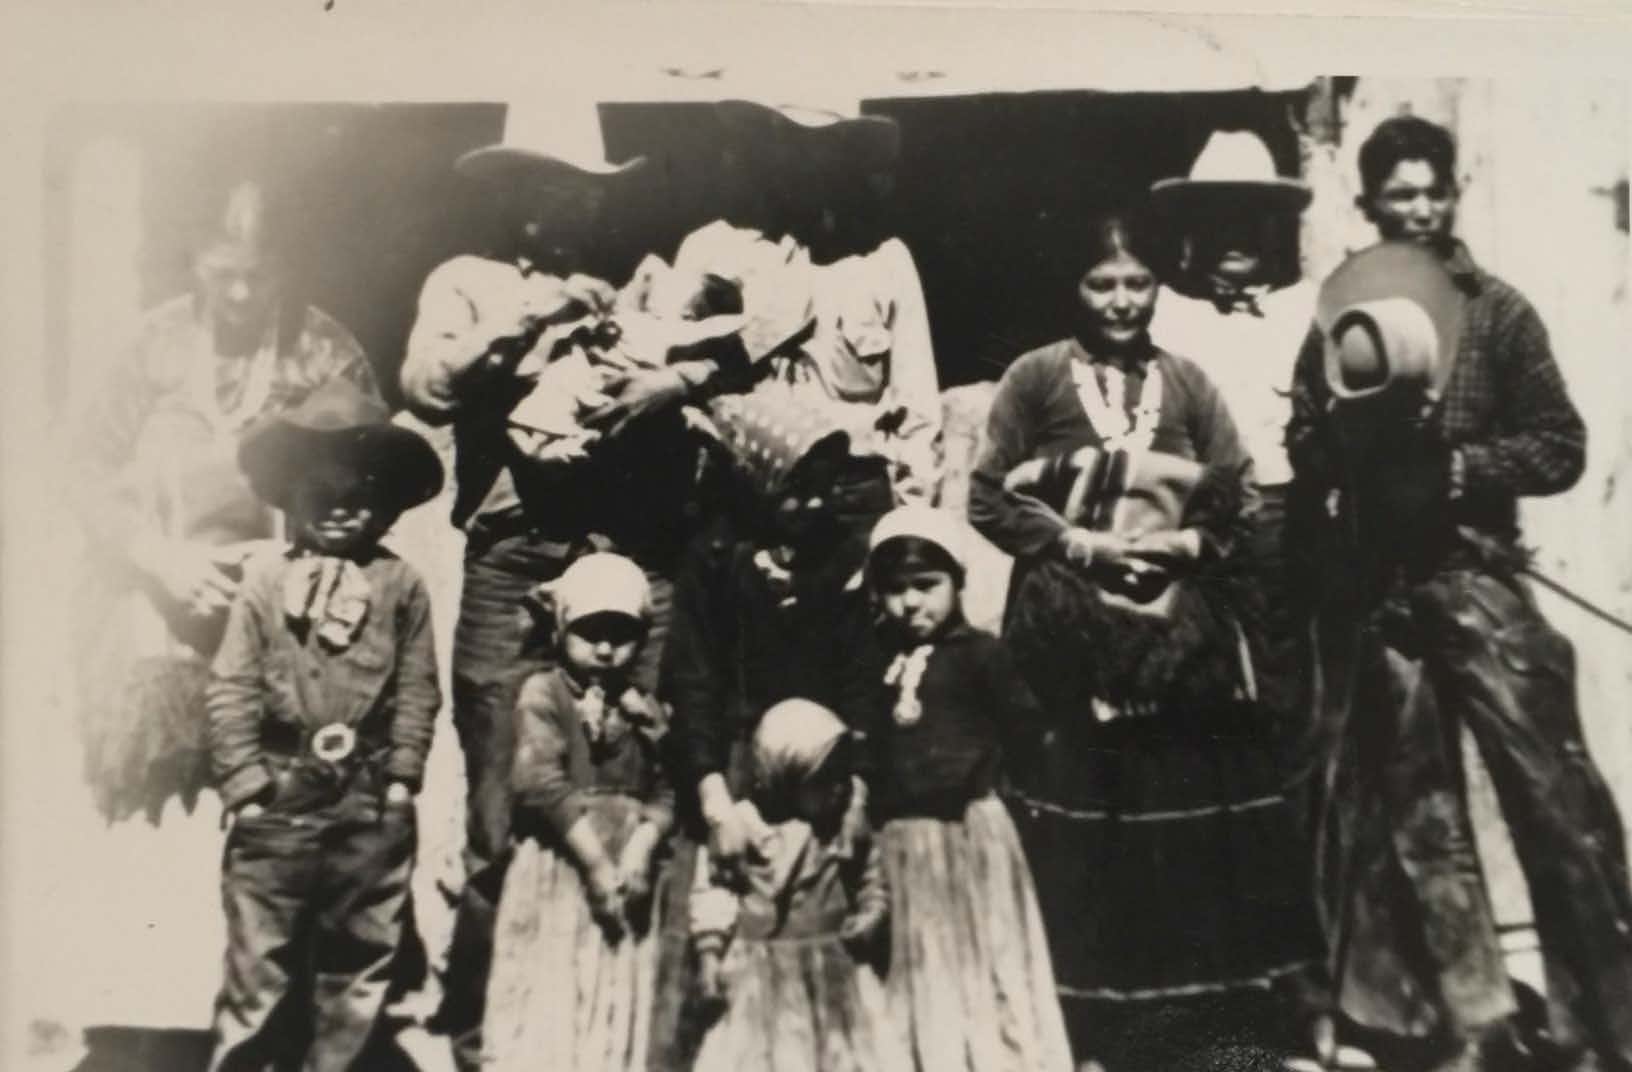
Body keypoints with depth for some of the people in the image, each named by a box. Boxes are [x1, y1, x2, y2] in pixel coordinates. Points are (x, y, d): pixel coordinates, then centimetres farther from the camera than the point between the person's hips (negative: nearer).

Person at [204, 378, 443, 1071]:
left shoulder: (401, 584, 1)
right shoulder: (265, 578, 0)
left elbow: (418, 690, 1)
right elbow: (230, 688, -2)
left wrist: (402, 776, -4)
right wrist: (242, 784, -7)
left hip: (373, 809, 1)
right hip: (279, 803, -1)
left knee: (359, 965, 13)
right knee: (257, 966, 5)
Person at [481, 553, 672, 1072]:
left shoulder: (645, 709, 8)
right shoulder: (543, 694, -4)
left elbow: (664, 793, 3)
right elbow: (544, 785, -13)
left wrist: (640, 852, -15)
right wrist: (596, 862, -16)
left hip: (626, 875, 4)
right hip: (558, 870, -4)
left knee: (617, 1007, 10)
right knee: (545, 1009, -2)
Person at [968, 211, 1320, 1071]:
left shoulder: (1188, 383, 10)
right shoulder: (1035, 377, 2)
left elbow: (1241, 500, 10)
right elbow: (987, 500, -2)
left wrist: (1189, 543, -8)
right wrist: (1080, 544, -10)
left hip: (1181, 630, 3)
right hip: (1069, 630, -2)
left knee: (1191, 815, 3)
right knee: (1078, 820, -3)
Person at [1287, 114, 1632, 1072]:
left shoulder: (1498, 312, 2)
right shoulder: (1339, 318, 8)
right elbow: (1304, 455, 6)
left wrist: (1456, 463, -15)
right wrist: (1351, 429, -13)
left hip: (1474, 577, -2)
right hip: (1370, 591, 3)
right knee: (1416, 814, 9)